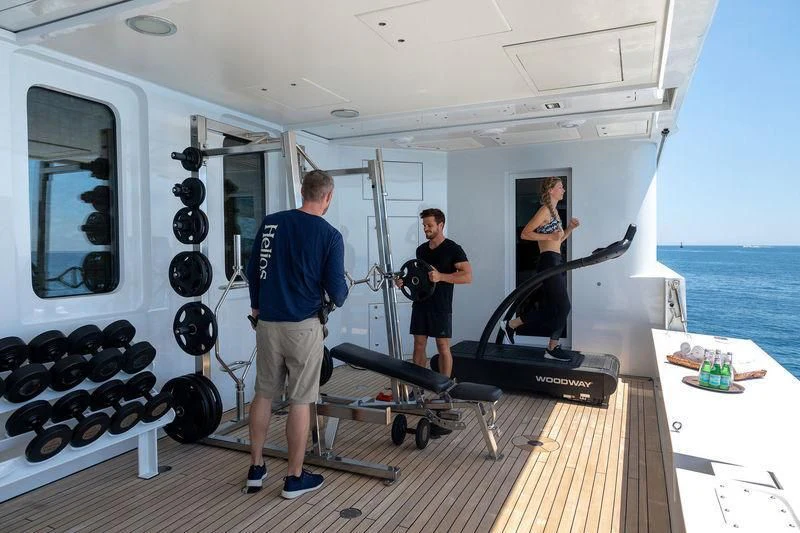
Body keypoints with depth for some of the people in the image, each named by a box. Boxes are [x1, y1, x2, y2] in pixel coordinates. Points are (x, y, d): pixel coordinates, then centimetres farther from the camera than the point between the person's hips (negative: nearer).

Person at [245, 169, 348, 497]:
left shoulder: (271, 222, 3)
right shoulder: (330, 235, -9)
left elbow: (253, 270, 8)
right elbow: (336, 289, -11)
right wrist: (341, 295, 13)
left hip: (267, 324, 4)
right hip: (303, 327, -4)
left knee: (263, 395, 16)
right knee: (300, 401, 6)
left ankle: (256, 469, 26)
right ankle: (295, 478, 17)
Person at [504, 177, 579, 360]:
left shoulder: (554, 211, 19)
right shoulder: (545, 210, -10)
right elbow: (525, 234, -16)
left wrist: (570, 228, 10)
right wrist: (549, 236, -19)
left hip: (557, 262, 10)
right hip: (548, 262, -10)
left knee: (553, 307, 10)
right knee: (563, 306, -5)